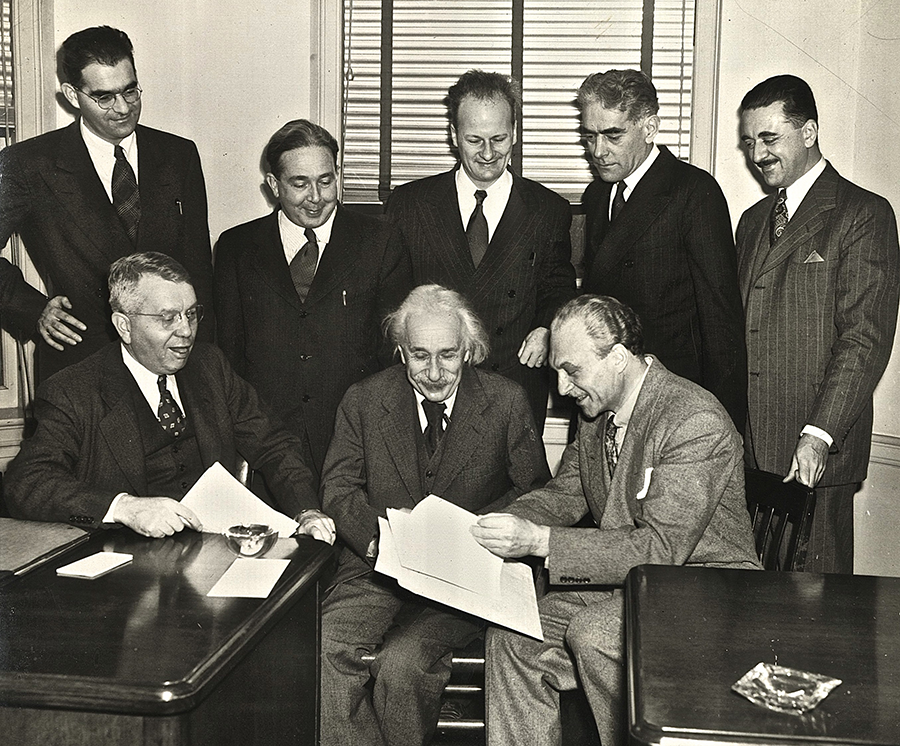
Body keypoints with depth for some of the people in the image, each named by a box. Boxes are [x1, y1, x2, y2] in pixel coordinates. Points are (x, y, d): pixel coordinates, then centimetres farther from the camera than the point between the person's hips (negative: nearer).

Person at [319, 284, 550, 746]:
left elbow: (535, 494, 6)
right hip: (378, 568, 2)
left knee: (403, 664, -26)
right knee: (327, 650, -24)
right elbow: (338, 487, 7)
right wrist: (378, 537, -13)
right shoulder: (363, 401, 6)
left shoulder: (507, 403, 2)